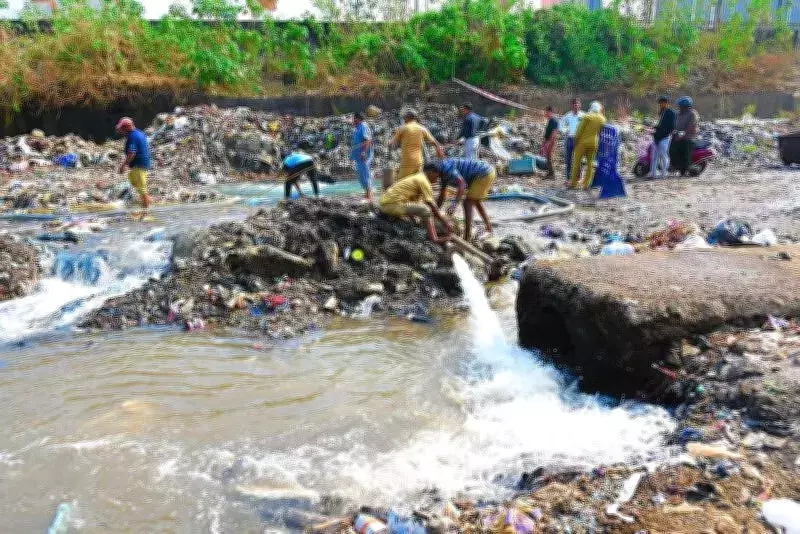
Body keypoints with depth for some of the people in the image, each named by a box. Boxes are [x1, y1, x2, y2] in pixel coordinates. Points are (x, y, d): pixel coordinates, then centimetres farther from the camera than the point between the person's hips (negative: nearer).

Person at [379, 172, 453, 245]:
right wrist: (444, 222, -2)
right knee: (425, 209, -14)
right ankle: (434, 238, -13)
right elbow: (432, 205, -11)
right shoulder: (423, 180, -10)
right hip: (391, 205, -10)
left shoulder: (418, 178, 18)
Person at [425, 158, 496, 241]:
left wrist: (454, 203, -39)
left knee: (468, 202, -8)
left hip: (484, 173, -10)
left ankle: (467, 237, -9)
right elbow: (442, 197, 19)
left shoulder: (446, 168, -19)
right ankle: (488, 227, 36)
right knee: (476, 201, 27)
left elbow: (462, 184, -31)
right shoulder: (442, 174, 11)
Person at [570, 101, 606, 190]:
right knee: (590, 163, 10)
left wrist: (576, 140, 0)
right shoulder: (602, 119, 4)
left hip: (583, 142, -4)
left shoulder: (587, 117, -10)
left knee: (577, 161, 3)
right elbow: (601, 132, 9)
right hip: (594, 143, 4)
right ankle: (586, 184, 9)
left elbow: (580, 130, -9)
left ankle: (573, 183, 3)